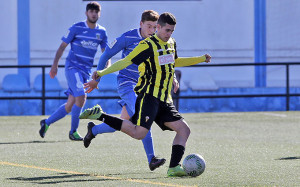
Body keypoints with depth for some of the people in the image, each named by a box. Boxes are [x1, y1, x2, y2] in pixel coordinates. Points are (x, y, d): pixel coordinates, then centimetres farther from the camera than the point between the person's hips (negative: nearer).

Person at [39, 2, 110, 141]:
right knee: (81, 96, -23)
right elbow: (62, 46, 0)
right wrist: (55, 65, -5)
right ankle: (73, 131, -9)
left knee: (70, 105, 3)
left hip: (86, 71, 5)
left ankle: (47, 122, 22)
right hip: (72, 67, -5)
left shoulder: (101, 32, 8)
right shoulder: (76, 28, -4)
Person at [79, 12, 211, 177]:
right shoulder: (148, 45, -9)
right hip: (149, 96, -8)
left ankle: (174, 167, 0)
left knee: (184, 129, 1)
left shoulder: (171, 43, 17)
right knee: (138, 133, -21)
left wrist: (201, 59, 39)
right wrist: (103, 72, -20)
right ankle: (99, 115, -10)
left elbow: (175, 62, 38)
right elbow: (126, 61, -12)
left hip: (164, 100, 8)